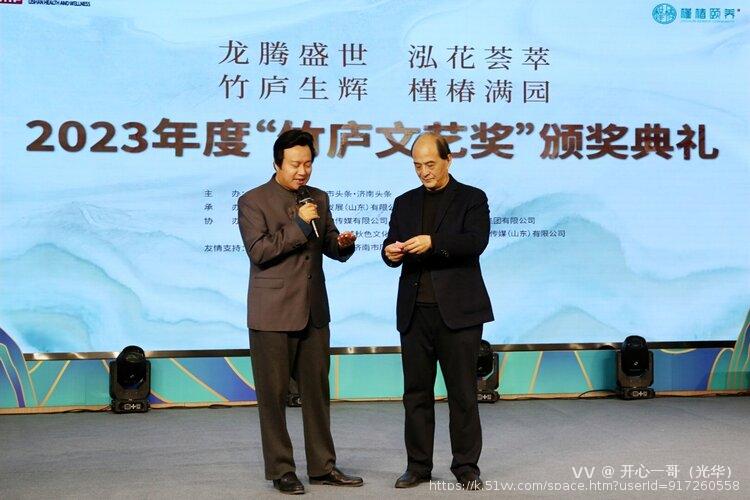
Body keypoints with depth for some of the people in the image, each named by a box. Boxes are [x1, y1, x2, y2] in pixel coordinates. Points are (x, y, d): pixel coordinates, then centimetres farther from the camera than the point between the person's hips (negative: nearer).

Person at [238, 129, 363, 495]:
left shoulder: (318, 198, 11)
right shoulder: (252, 202, -5)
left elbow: (331, 248, 13)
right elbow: (259, 251, -15)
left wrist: (344, 243, -10)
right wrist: (298, 225, -19)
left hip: (314, 312, 5)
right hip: (273, 314, -5)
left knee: (317, 391, 9)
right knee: (273, 395, 2)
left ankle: (322, 467, 18)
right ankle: (281, 471, 11)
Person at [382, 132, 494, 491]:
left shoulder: (472, 199, 2)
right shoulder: (405, 203, 15)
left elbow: (476, 241, -13)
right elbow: (392, 247, 9)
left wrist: (433, 242, -27)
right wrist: (391, 252, -15)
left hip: (458, 311, -4)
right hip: (415, 312, 4)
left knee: (463, 393, 1)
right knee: (416, 392, 6)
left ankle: (466, 467, 10)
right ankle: (418, 465, 15)